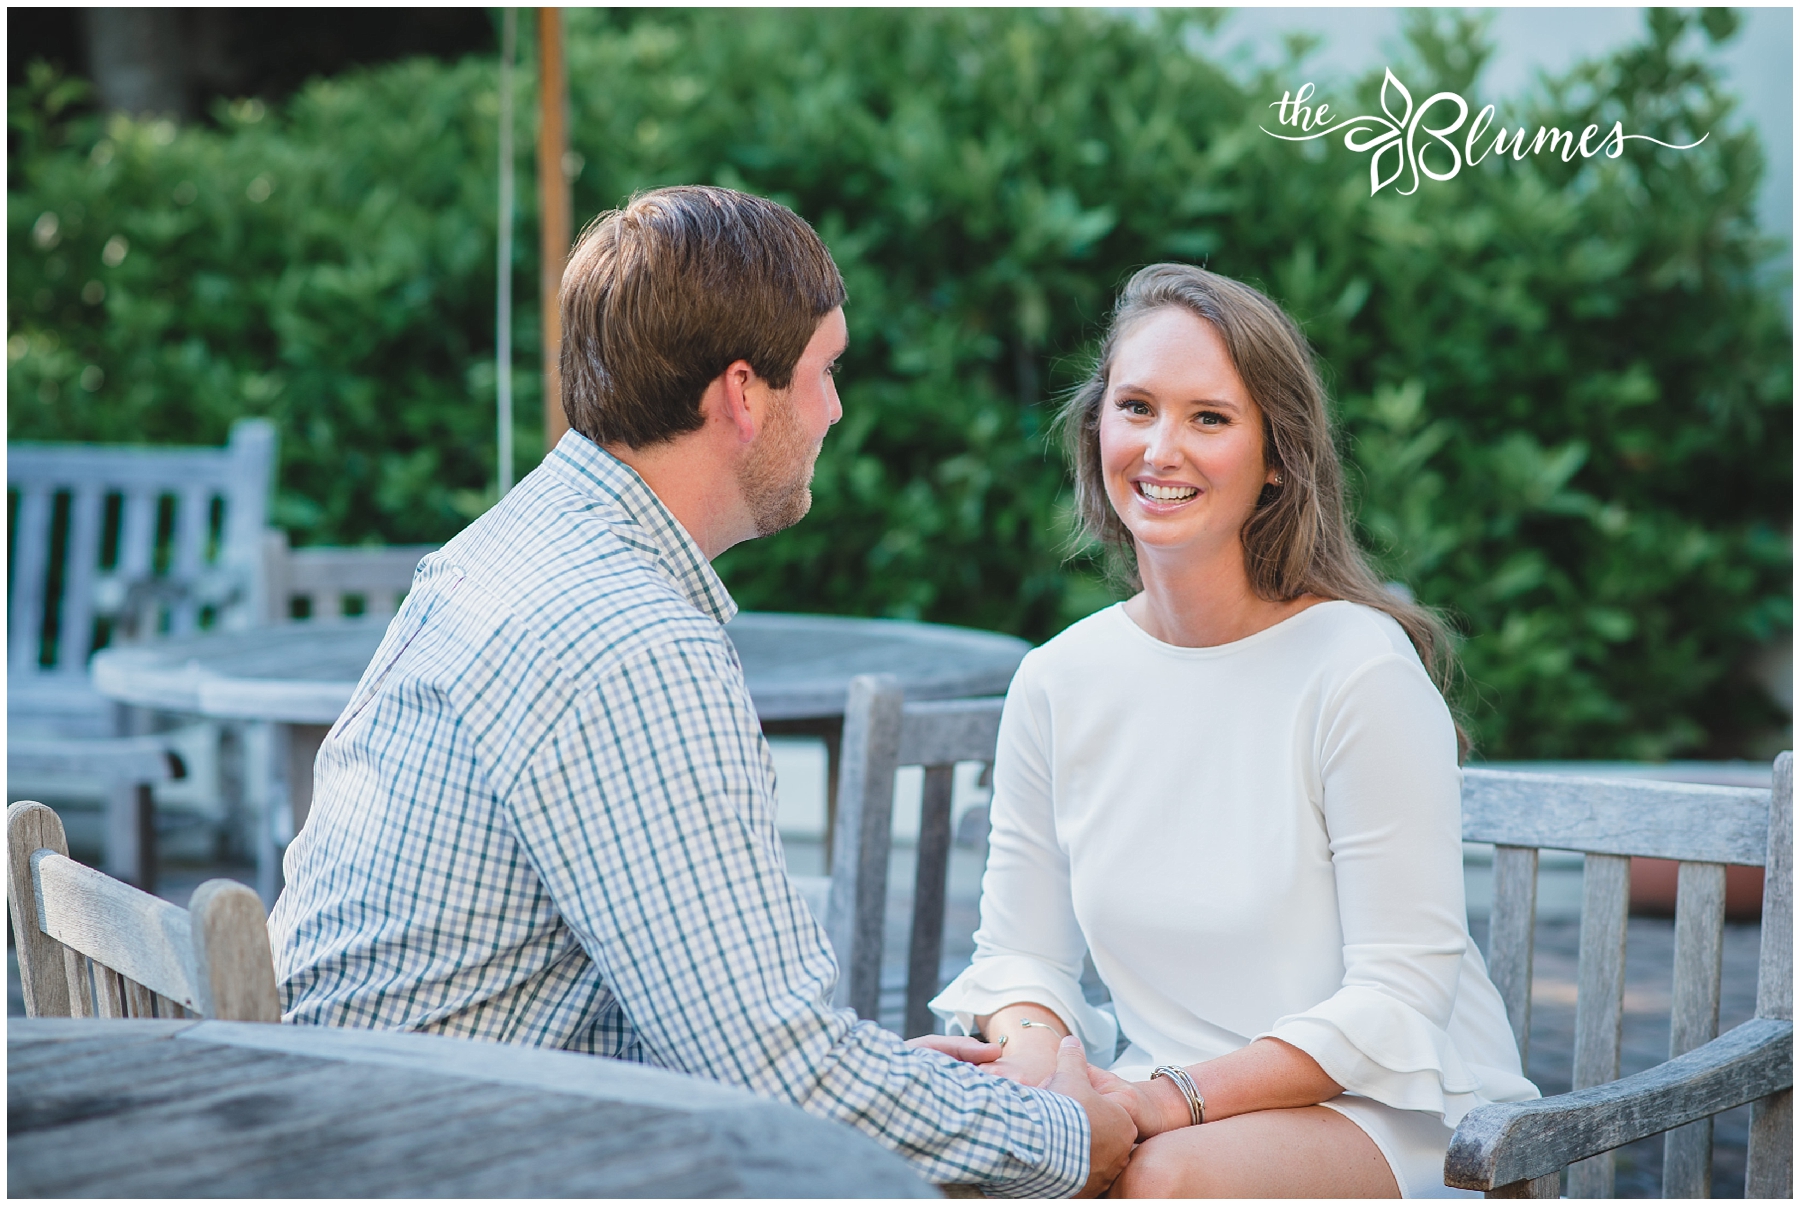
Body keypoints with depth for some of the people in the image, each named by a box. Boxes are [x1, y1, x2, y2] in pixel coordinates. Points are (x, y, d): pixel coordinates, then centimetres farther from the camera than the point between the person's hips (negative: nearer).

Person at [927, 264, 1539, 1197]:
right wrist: (1033, 1048, -14)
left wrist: (1183, 1095, -23)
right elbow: (1019, 950, 10)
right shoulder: (1057, 684, 4)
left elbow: (1401, 993, -13)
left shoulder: (1361, 667, -12)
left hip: (1395, 1113, -4)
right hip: (1165, 1108, 4)